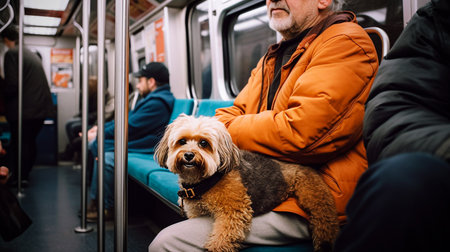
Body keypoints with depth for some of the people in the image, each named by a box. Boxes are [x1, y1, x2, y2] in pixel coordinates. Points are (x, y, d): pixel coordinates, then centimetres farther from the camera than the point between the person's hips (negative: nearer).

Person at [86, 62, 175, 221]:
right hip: (134, 143, 11)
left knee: (106, 159, -26)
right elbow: (128, 118, 21)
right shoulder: (151, 99, 20)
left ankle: (109, 209, -9)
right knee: (98, 148, 6)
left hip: (144, 151, -11)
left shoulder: (157, 103, -17)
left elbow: (129, 127, -17)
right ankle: (94, 201, 8)